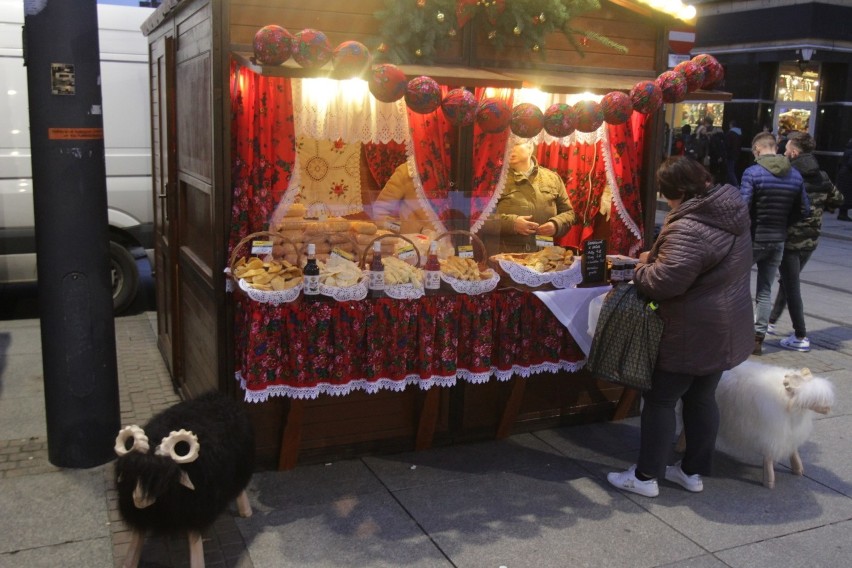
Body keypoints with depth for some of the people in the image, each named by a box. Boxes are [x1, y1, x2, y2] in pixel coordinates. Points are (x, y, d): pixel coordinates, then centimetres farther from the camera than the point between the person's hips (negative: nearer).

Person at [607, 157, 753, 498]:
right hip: (724, 330, 9)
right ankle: (694, 471, 30)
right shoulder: (731, 214, 5)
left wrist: (642, 269, -11)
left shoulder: (689, 230, -26)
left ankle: (646, 477, 14)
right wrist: (656, 258, 8)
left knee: (660, 400, 4)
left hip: (692, 334, -9)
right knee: (702, 398, 18)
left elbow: (665, 281, -33)